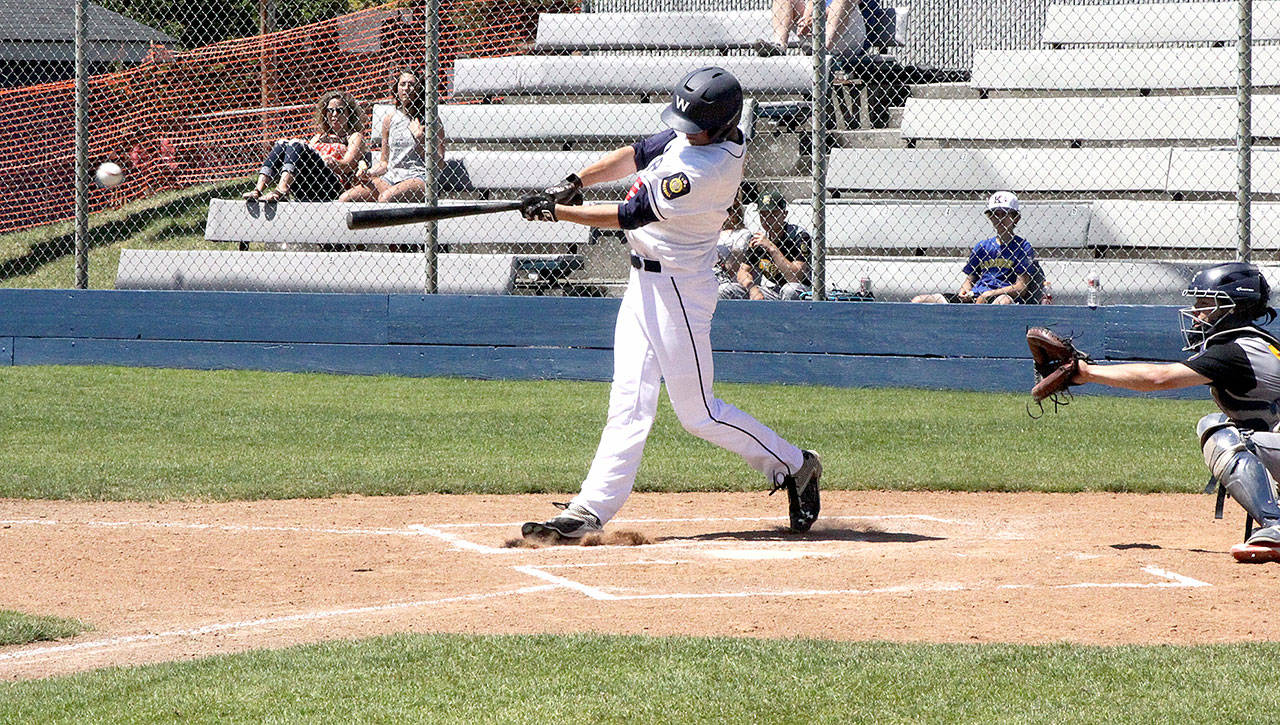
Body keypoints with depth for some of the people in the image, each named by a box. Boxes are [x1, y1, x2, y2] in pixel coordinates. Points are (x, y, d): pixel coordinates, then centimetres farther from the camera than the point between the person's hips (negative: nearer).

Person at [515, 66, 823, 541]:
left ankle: (793, 467, 17)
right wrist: (575, 183, 1)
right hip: (644, 283, 9)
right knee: (629, 401, 4)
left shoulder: (708, 169, -26)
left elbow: (630, 216, -23)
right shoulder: (691, 135, 2)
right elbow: (637, 156, 15)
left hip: (677, 286, -9)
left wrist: (556, 212, -16)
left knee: (698, 413, 0)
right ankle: (590, 510, 0)